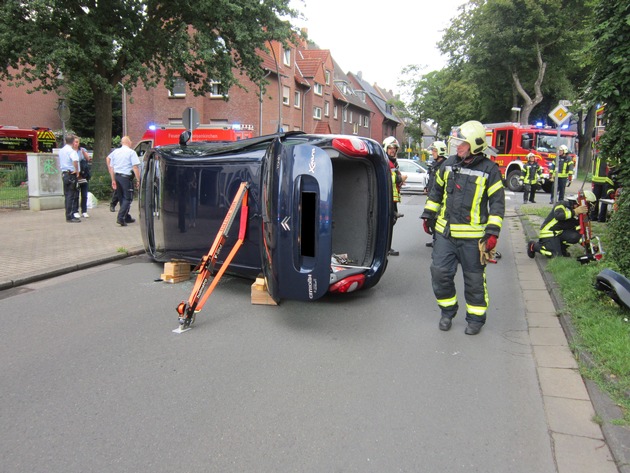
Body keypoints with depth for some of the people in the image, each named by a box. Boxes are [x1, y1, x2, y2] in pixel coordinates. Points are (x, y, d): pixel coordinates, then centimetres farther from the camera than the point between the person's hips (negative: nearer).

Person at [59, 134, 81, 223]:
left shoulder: (61, 150, 15)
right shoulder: (72, 150, -13)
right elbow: (75, 161, -28)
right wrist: (77, 171, -19)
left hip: (64, 174, 8)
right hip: (72, 174, -8)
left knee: (67, 195, 12)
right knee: (72, 196, -6)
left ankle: (68, 216, 17)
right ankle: (70, 217, -5)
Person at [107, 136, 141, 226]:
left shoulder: (115, 152, 12)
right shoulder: (131, 152, -6)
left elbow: (111, 167, 13)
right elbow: (135, 167, -14)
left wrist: (113, 180, 17)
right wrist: (138, 180, -12)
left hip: (117, 176, 7)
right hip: (126, 177, -6)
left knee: (122, 198, 16)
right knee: (128, 198, -2)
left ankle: (127, 217, 25)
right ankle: (120, 217, -15)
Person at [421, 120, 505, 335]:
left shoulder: (489, 169, -5)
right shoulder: (449, 164, 7)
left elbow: (497, 203, -4)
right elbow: (436, 191, 18)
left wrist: (492, 232, -11)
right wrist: (428, 215, 16)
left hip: (472, 236, -3)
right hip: (445, 232, 4)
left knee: (474, 279, 7)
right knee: (440, 272, 2)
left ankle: (476, 317, 24)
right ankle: (447, 312, 23)